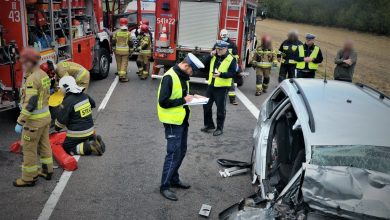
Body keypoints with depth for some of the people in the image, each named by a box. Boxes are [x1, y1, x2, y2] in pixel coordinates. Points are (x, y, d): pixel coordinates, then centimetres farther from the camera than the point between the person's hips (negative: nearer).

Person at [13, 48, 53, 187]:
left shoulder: (32, 79, -21)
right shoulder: (44, 74, 7)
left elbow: (29, 104, -24)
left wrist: (20, 122, -19)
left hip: (34, 119, -9)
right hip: (46, 115, 9)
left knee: (29, 148, 4)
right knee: (44, 144, 19)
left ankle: (29, 178, 15)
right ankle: (47, 170, 31)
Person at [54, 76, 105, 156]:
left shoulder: (68, 101, -20)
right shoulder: (84, 95, 1)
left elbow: (62, 120, -14)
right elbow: (93, 104, 21)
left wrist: (57, 128, 7)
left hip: (77, 133, -8)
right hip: (90, 129, 8)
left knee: (67, 148, 6)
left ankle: (90, 147, -12)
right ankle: (93, 140, 3)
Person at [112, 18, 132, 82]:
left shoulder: (116, 32, -1)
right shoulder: (128, 33, -5)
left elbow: (113, 42, 2)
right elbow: (130, 43, -2)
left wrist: (114, 49, 11)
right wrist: (131, 50, 9)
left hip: (118, 50, 2)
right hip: (125, 51, -2)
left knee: (119, 63, 12)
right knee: (124, 63, -1)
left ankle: (120, 75, 20)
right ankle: (123, 77, -6)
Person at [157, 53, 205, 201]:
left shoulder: (183, 77, 8)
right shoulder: (169, 77, -20)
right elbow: (163, 102, -23)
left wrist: (189, 97, -1)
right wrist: (183, 100, -19)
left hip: (182, 120, 9)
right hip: (172, 122, -9)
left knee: (181, 151, 16)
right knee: (173, 153, -4)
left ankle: (174, 179, 31)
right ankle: (164, 186, 8)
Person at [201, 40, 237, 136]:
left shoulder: (231, 59, -8)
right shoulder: (214, 56, 9)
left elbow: (232, 73, -15)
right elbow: (205, 65, 7)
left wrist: (221, 74, -29)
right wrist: (210, 56, -5)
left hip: (222, 87, -6)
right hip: (211, 85, 6)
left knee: (220, 109, 3)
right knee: (206, 106, 12)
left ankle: (219, 128, 16)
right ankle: (209, 125, 28)